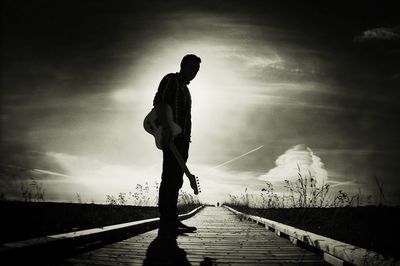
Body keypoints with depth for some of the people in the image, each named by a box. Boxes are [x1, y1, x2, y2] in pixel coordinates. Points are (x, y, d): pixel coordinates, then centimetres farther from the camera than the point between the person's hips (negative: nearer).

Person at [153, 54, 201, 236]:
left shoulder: (184, 89, 28)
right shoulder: (171, 79, 0)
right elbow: (158, 102, -15)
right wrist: (165, 128, -28)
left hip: (182, 138, 10)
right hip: (172, 137, -10)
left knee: (176, 180, 7)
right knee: (170, 178, -15)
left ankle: (172, 221, 9)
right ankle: (166, 224, -18)